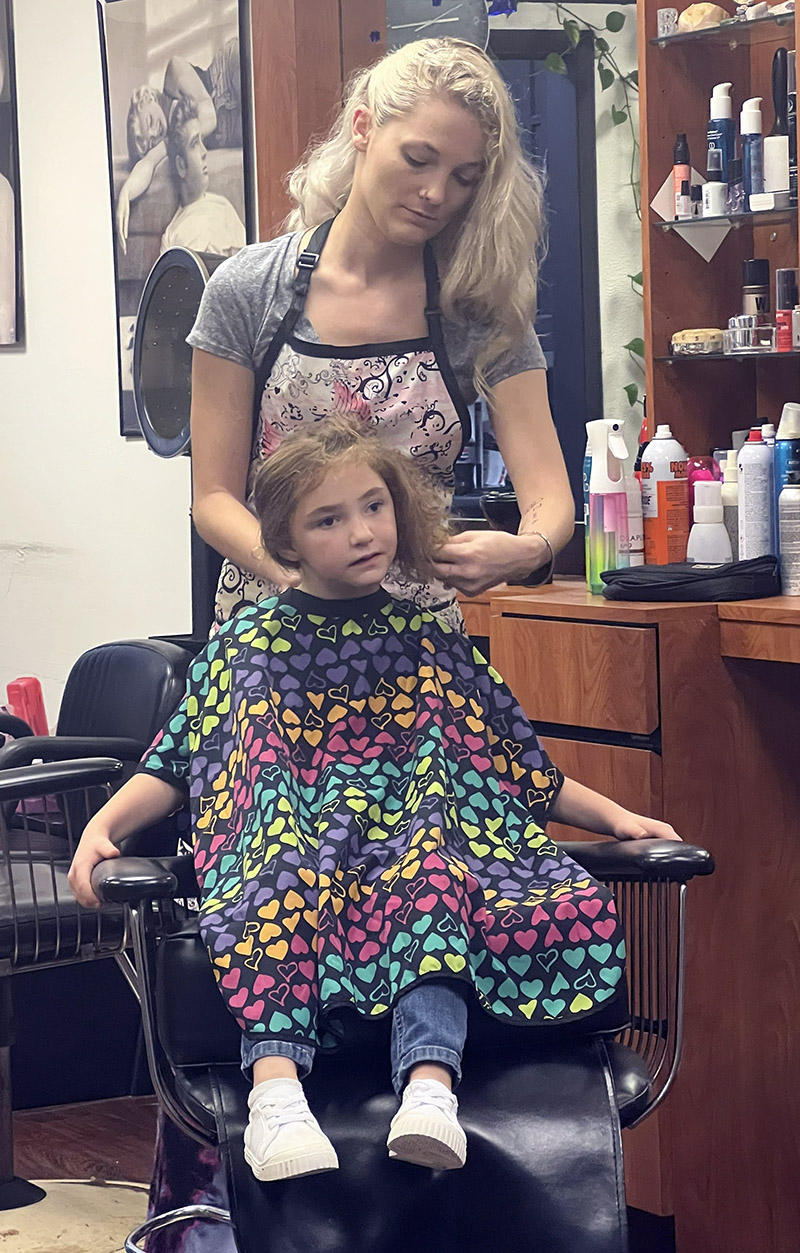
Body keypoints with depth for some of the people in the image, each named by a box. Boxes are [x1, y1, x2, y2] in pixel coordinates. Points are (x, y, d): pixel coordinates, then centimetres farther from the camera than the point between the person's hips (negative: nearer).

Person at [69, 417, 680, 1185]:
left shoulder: (429, 644, 18)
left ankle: (430, 1082, -54)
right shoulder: (250, 643, 14)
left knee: (432, 868, -34)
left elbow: (526, 771, 21)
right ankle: (276, 1082, -51)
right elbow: (174, 766, 10)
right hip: (281, 853, -1)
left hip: (412, 846, 1)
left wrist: (615, 817, 9)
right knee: (291, 857, -36)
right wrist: (103, 826, -7)